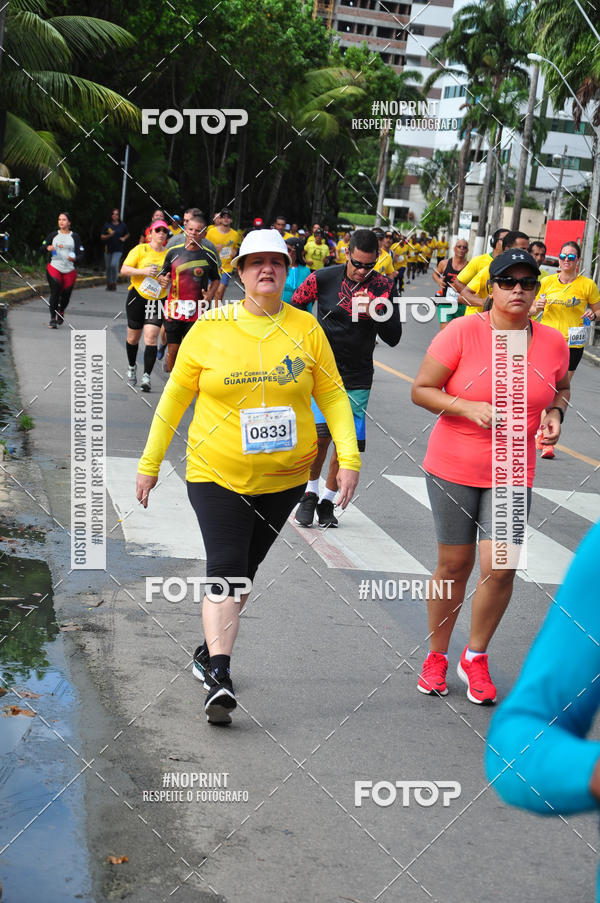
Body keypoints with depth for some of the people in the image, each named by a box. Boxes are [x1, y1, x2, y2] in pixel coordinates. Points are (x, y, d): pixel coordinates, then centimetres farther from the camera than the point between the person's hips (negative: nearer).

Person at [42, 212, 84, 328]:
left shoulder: (75, 236, 6)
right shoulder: (54, 234, 9)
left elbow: (80, 253, 3)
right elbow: (43, 244, 14)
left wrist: (75, 258, -19)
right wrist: (47, 248, -10)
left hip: (69, 270, 0)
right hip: (54, 267, 0)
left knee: (66, 295, 3)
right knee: (55, 293, -17)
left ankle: (61, 312, 36)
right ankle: (53, 319, -10)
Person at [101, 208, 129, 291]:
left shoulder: (122, 226, 3)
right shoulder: (107, 225, 3)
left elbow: (127, 234, 20)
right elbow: (102, 237, 2)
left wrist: (124, 238, -1)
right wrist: (109, 235, -15)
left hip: (118, 250, -2)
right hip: (108, 249, 2)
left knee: (114, 265, -21)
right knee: (108, 267, 9)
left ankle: (114, 283, -7)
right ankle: (109, 284, 23)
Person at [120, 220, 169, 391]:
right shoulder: (140, 250, -2)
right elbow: (124, 270, -8)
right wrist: (144, 271, -21)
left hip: (158, 301, 0)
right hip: (137, 298, 0)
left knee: (151, 337, -12)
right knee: (133, 337, 11)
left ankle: (146, 377, -11)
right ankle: (131, 367, 37)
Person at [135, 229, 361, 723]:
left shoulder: (306, 328, 0)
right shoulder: (209, 328, -4)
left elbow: (333, 395, 3)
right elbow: (174, 398, 4)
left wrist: (349, 458, -8)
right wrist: (150, 463, 6)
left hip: (284, 477, 2)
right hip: (217, 474, -2)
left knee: (245, 568, 14)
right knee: (225, 569, -13)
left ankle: (210, 651, 33)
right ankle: (218, 678, -15)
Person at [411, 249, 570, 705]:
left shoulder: (552, 342, -1)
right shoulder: (463, 332, -11)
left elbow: (561, 388, 19)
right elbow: (421, 389, -8)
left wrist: (554, 413, -3)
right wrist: (469, 407, -21)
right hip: (453, 467, -2)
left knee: (500, 566, -6)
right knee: (455, 565, 7)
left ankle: (476, 657, 20)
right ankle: (437, 657, 29)